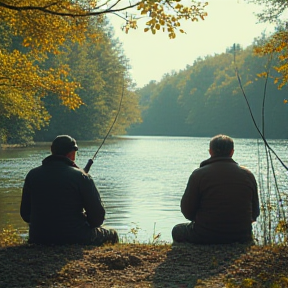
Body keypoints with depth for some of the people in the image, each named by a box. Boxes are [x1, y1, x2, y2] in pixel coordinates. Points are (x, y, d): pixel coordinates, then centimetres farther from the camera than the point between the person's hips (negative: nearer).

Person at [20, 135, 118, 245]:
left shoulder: (32, 175, 2)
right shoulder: (81, 177, -11)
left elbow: (25, 215, 8)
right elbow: (98, 216, -10)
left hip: (39, 240, 5)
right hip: (75, 239, -5)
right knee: (111, 234, 21)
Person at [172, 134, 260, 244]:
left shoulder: (199, 174, -9)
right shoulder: (247, 175, 1)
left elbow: (188, 212, -6)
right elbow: (254, 214, 6)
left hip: (205, 237, -3)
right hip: (240, 237, 3)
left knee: (177, 230, 27)